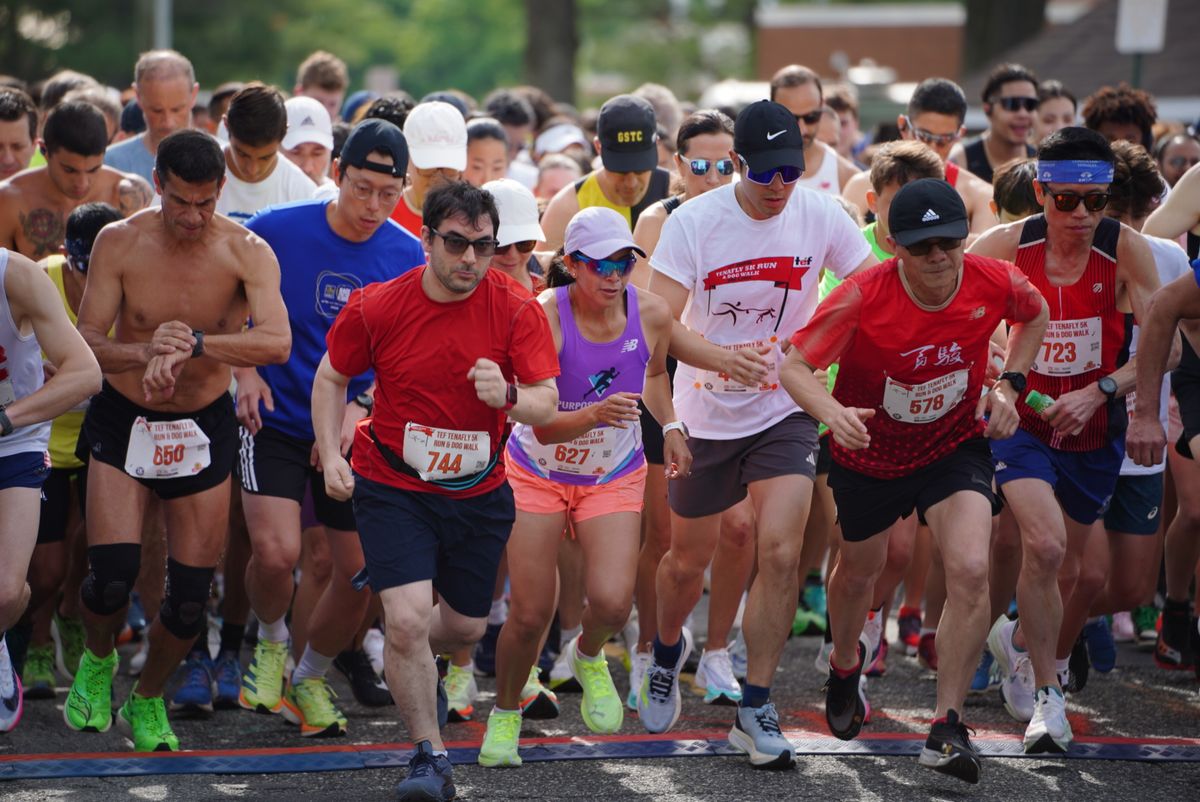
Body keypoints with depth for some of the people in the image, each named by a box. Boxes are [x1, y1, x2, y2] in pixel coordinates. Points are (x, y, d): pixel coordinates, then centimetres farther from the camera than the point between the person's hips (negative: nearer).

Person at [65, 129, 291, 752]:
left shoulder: (247, 252, -13)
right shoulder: (120, 243, -11)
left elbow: (277, 343, -27)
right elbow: (86, 343, -11)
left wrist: (193, 342, -40)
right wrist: (145, 354, -31)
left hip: (204, 425, 1)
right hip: (122, 419, -1)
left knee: (192, 589, 0)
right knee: (112, 570, -16)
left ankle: (147, 697, 27)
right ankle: (97, 660, 18)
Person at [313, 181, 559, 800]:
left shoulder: (515, 308, -13)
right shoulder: (376, 307, -13)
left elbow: (547, 404, -14)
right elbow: (331, 378, 3)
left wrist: (509, 395, -36)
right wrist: (331, 456, -7)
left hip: (479, 491, 2)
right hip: (393, 487, -2)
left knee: (465, 627, 15)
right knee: (407, 620, -17)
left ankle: (403, 665, 52)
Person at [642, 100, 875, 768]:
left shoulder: (821, 216, -10)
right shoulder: (694, 221, -15)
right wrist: (722, 358, -37)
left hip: (785, 412, 0)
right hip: (705, 415, 0)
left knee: (780, 554, -15)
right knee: (688, 561, 14)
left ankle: (756, 710, -3)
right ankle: (668, 651, 47)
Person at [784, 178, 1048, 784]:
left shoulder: (995, 283, -20)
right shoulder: (862, 297, -28)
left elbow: (1035, 315, 6)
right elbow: (794, 366, -24)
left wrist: (1008, 383, -5)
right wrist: (832, 412, -44)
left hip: (957, 445, 0)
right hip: (868, 455, 0)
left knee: (970, 571, -23)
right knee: (859, 572, 22)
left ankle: (947, 727, -12)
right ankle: (845, 664, 57)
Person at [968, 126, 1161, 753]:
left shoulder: (1125, 249, -13)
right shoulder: (1009, 245, -13)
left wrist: (1098, 391, -27)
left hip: (1093, 430, 2)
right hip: (1020, 418, -2)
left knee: (1065, 570, 14)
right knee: (1044, 544, -24)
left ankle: (1019, 642, 49)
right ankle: (1048, 696, -10)